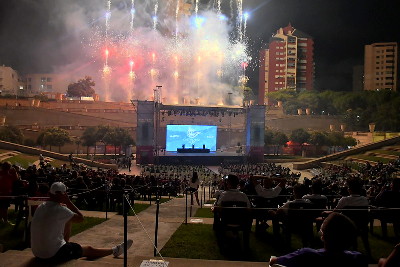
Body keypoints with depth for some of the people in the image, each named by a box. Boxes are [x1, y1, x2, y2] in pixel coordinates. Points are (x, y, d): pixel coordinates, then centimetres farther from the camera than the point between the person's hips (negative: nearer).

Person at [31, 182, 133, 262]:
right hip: (54, 255, -9)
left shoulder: (40, 207, 4)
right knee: (89, 250, 8)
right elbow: (80, 217, -11)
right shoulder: (59, 209, -21)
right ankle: (115, 250, 27)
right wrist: (68, 201, -8)